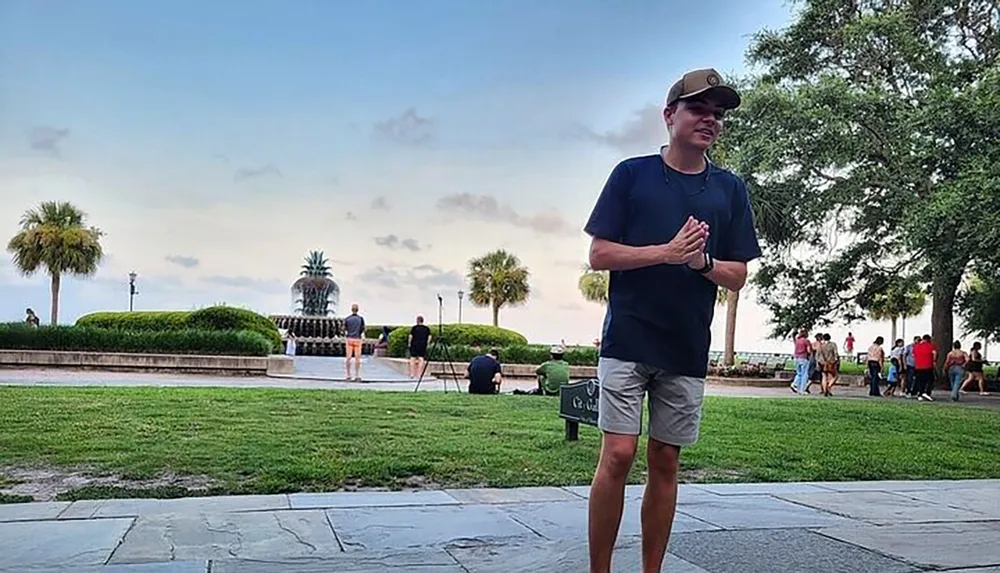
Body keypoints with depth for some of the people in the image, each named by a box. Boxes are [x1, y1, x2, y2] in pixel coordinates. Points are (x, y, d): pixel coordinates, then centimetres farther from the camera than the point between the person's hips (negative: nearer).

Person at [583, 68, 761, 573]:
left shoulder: (730, 189, 10)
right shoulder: (631, 173, 2)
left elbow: (737, 277, 10)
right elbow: (599, 255, -3)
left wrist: (702, 260, -11)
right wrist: (668, 252, -15)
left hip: (688, 348, 3)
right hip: (627, 339, -3)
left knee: (665, 463, 8)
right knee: (617, 456, -7)